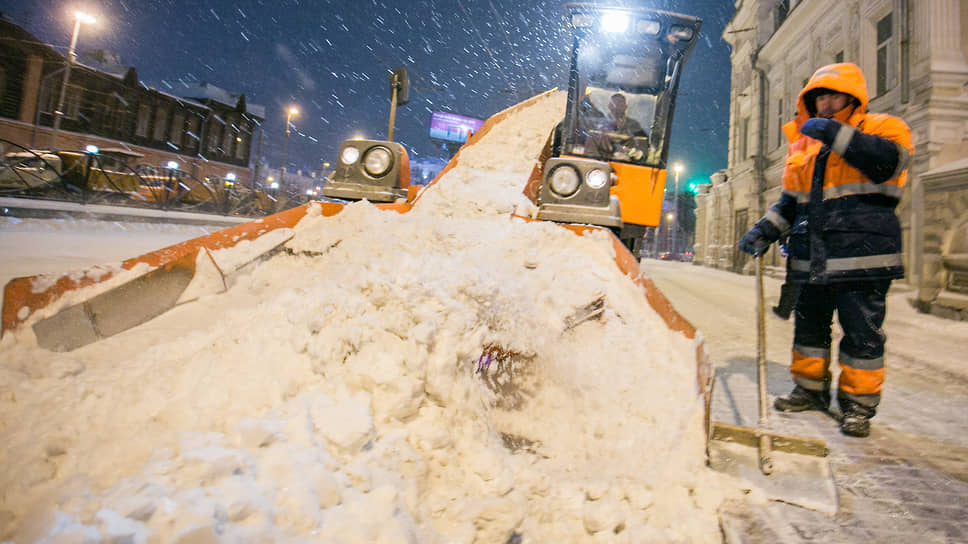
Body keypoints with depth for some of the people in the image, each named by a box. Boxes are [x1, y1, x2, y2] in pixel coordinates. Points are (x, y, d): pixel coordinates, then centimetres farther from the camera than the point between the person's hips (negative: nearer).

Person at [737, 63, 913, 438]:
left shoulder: (882, 127, 3)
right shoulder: (804, 142, 17)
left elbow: (890, 161, -21)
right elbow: (791, 201, 22)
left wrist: (837, 134, -20)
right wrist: (765, 231, 10)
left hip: (863, 255, -5)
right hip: (812, 258, 5)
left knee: (862, 333, 1)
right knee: (809, 326, 12)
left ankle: (858, 403, 15)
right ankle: (810, 389, 28)